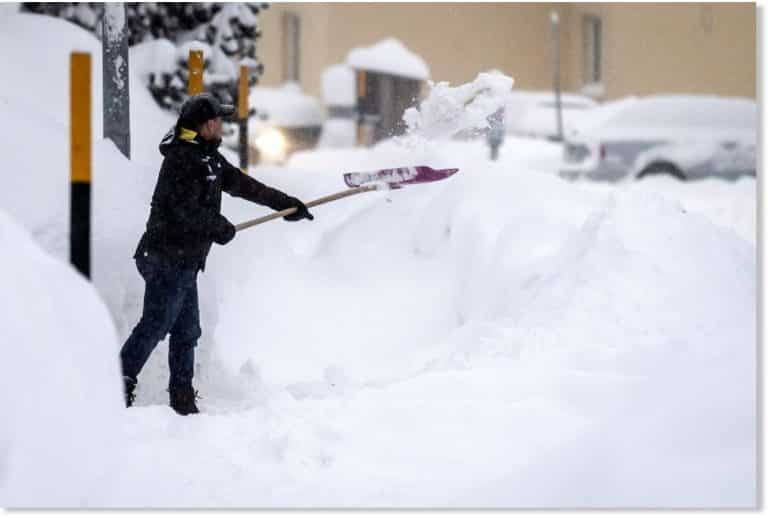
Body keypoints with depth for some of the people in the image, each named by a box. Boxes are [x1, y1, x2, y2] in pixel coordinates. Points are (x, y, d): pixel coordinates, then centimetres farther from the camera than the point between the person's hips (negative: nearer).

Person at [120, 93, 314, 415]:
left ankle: (182, 398, 17)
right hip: (168, 258, -10)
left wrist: (285, 203, 25)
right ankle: (118, 385, -7)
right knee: (154, 326, -10)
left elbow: (242, 184, 24)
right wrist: (221, 228, -6)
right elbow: (187, 211, -22)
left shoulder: (206, 157, 17)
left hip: (182, 261, 10)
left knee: (187, 331, 12)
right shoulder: (183, 159, -15)